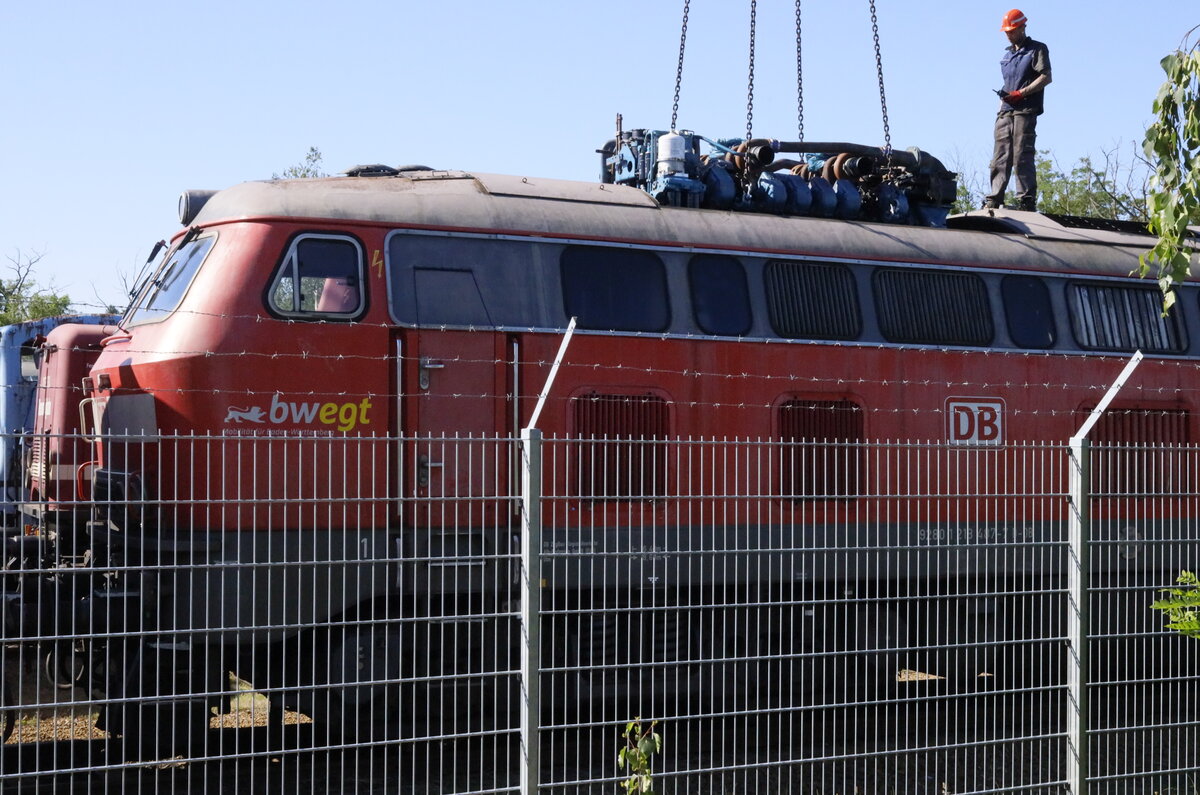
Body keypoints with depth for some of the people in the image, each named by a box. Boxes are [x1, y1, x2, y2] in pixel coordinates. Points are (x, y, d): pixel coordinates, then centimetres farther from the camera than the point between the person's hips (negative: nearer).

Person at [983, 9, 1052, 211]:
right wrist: (1004, 94, 12)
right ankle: (994, 199, -1)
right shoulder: (1007, 54, 25)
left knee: (1022, 156, -12)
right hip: (1006, 111, 7)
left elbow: (1046, 77, -8)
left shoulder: (1037, 49, 3)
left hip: (1025, 111, -7)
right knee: (1000, 157, 1)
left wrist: (1021, 93, -15)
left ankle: (1026, 200, -13)